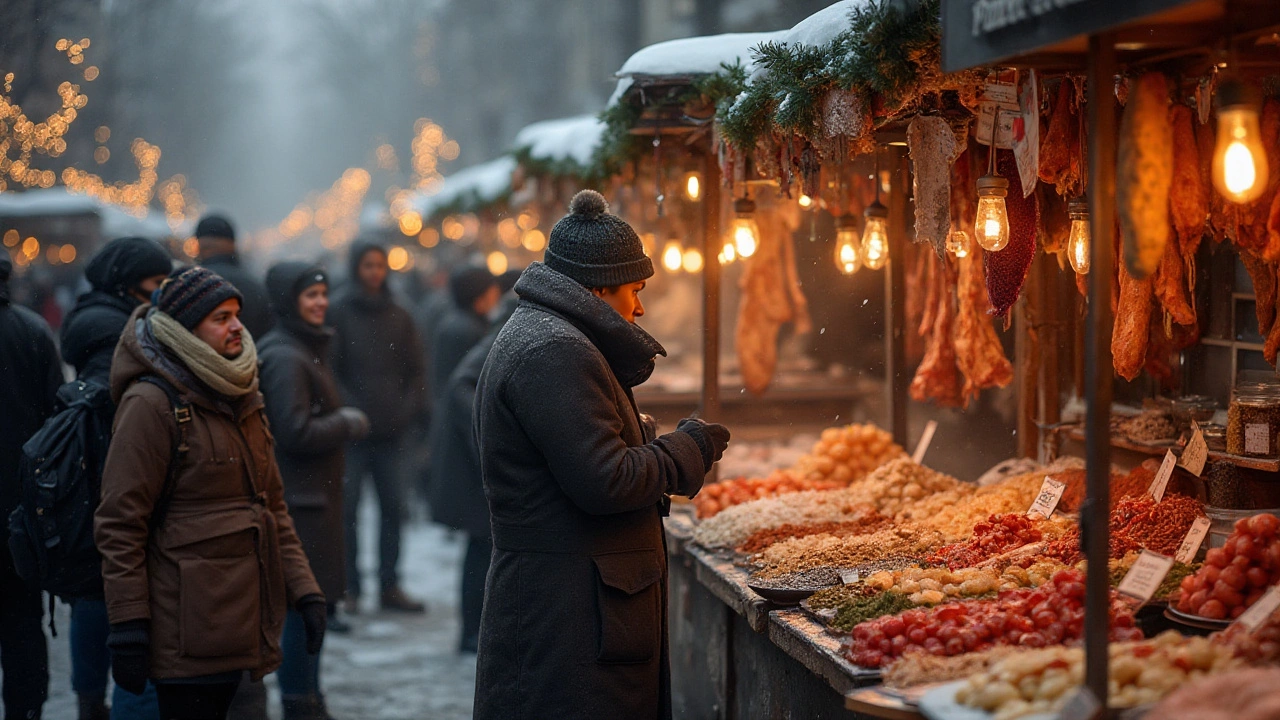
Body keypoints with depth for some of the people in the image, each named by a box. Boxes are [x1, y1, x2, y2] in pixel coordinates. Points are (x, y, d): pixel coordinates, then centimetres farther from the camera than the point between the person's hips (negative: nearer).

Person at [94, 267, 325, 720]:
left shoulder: (241, 400, 16)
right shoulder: (152, 403, -10)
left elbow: (272, 504, 20)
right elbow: (119, 524, -12)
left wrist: (304, 589, 11)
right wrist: (127, 624, -16)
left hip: (238, 618, 8)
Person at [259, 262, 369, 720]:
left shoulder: (306, 351, 15)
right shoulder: (285, 357, -16)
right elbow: (297, 431, -22)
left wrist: (343, 422, 7)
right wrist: (350, 424, -10)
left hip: (313, 495, 10)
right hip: (299, 498, -10)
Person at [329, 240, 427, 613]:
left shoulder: (399, 317, 11)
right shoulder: (339, 313, 0)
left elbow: (415, 371, 13)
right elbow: (330, 370, -3)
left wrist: (407, 410, -1)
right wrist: (352, 412, -12)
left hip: (390, 430, 3)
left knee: (393, 507, 4)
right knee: (348, 509, -4)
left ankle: (390, 585, 12)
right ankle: (349, 588, 3)